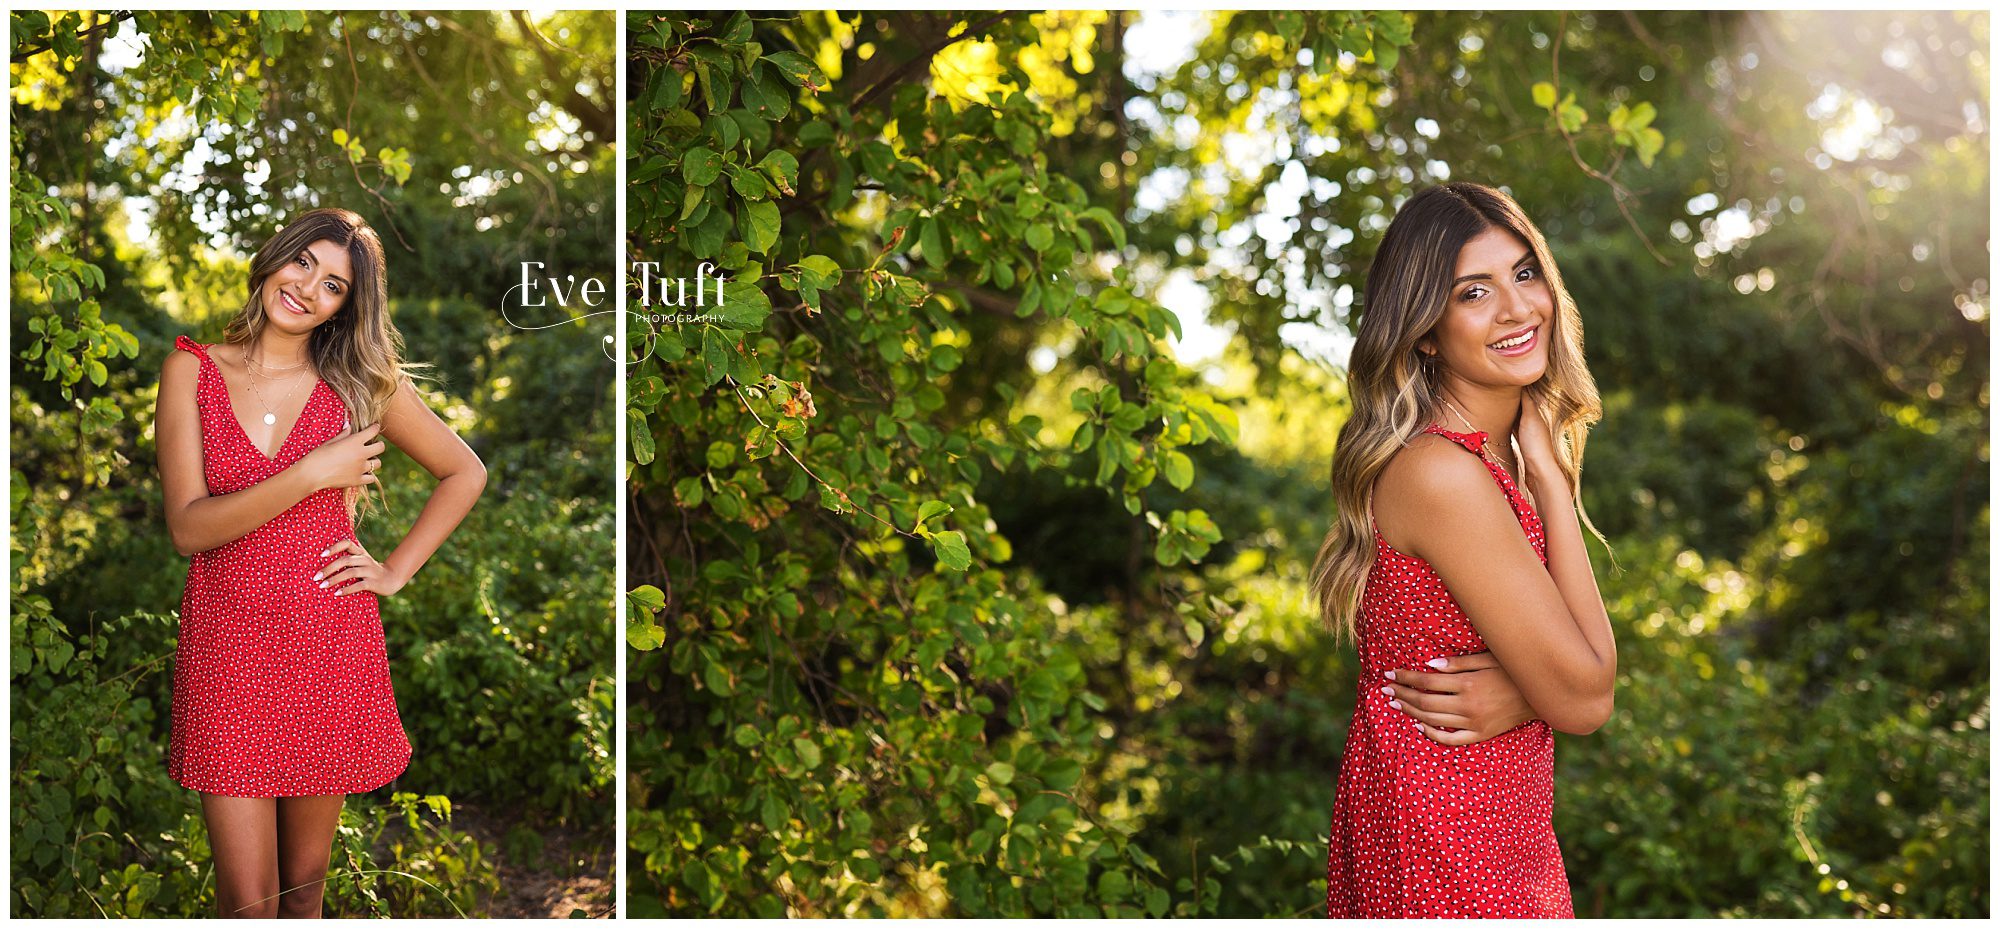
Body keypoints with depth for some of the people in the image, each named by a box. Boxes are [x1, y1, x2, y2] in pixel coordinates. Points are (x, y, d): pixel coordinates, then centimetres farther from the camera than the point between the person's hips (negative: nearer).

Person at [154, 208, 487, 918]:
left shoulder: (362, 383, 5)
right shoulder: (192, 371, 2)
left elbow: (466, 472, 16)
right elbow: (188, 527, -8)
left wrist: (396, 571, 7)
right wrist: (310, 475, -15)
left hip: (332, 647, 1)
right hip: (227, 644, -1)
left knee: (305, 883, 10)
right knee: (246, 904, -4)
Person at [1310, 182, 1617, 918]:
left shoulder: (1505, 456, 4)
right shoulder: (1440, 472, -23)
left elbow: (1587, 672, 5)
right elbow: (1583, 702, -19)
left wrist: (1516, 694, -19)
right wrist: (1550, 477, -15)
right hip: (1445, 853, -8)